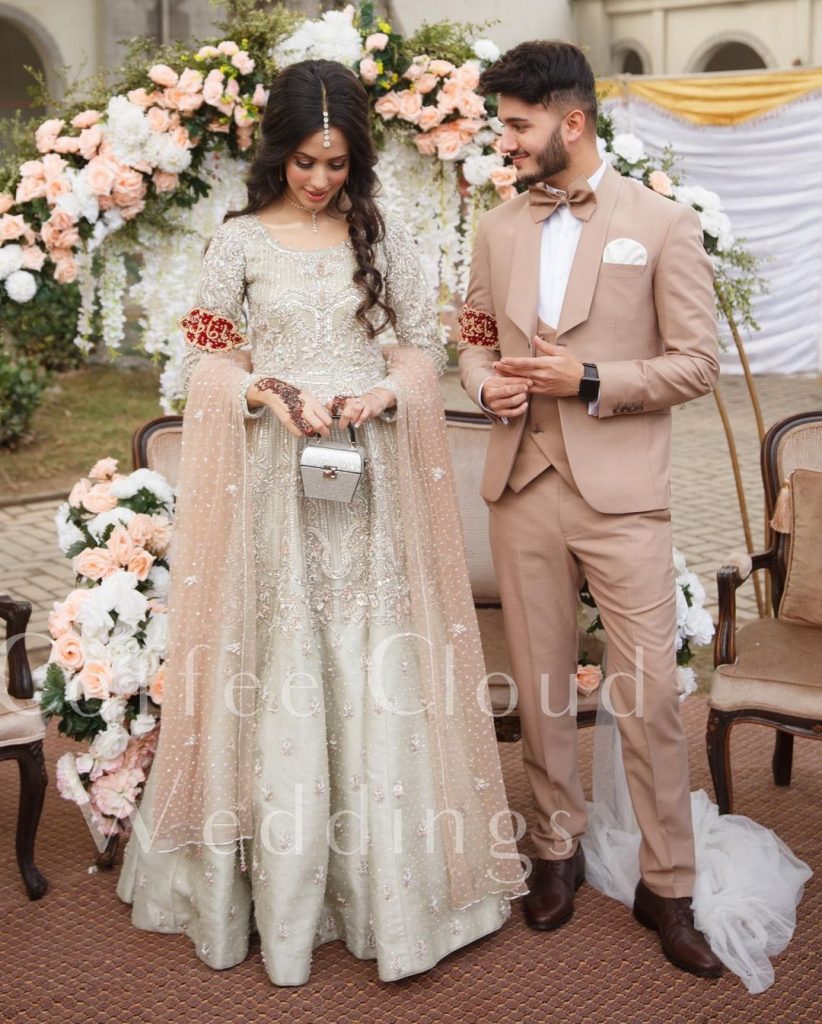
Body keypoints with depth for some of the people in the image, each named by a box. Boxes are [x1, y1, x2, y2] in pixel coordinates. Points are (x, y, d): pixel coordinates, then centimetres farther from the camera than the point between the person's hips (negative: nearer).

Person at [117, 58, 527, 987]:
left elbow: (423, 345, 9)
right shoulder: (241, 240, 4)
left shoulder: (383, 238, 8)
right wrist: (274, 394, -16)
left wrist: (383, 393, -12)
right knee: (280, 667, 1)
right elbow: (203, 358, 3)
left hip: (369, 477, 1)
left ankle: (383, 884, 11)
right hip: (274, 480, -1)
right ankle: (284, 886, 13)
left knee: (375, 660, 0)